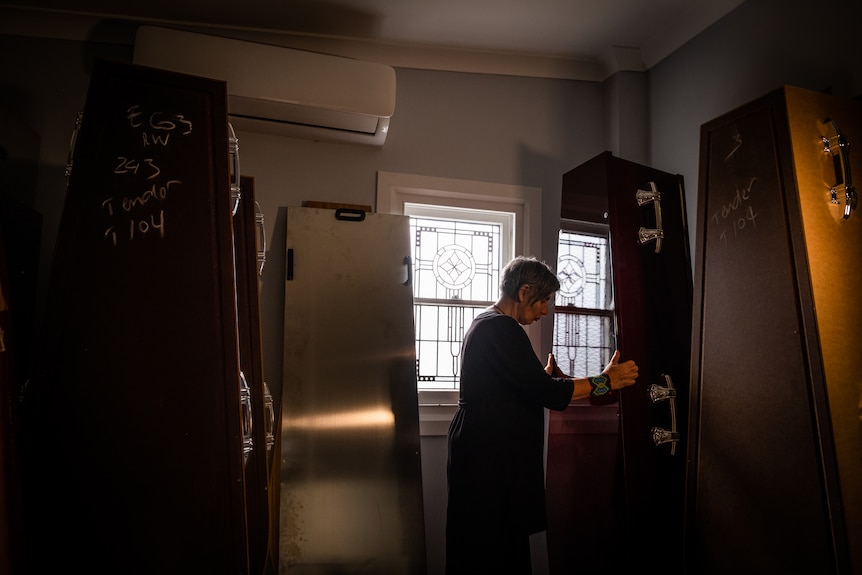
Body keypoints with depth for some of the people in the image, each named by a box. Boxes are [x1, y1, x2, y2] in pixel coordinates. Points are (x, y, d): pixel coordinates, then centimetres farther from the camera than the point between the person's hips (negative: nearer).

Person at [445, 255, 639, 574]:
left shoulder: (485, 323, 14)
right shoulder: (501, 328, -18)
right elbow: (545, 392, -23)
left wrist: (544, 377, 16)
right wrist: (605, 381, -14)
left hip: (483, 450, 10)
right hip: (489, 456, -10)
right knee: (490, 549, 1)